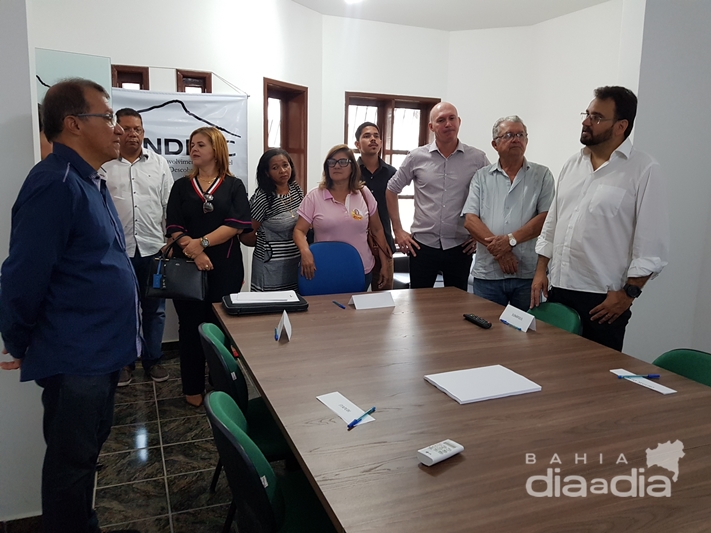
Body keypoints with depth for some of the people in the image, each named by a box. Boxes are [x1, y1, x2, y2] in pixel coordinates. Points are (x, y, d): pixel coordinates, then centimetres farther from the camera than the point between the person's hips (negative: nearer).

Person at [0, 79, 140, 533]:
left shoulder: (92, 181, 10)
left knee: (90, 449, 23)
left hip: (102, 351, 9)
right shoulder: (55, 184, -21)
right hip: (75, 359, -9)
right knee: (71, 462, 9)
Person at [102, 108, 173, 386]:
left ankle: (152, 359, 23)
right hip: (117, 251, -1)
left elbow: (169, 204, 5)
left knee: (154, 309, 10)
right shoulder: (103, 165, 0)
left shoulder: (159, 163, 6)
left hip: (153, 249, 2)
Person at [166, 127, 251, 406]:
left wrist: (202, 242, -19)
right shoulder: (181, 186, 10)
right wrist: (194, 251, -17)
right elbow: (174, 228, 0)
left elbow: (235, 225, -9)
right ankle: (193, 388, 18)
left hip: (225, 267, -1)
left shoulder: (233, 186, 4)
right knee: (190, 326, 5)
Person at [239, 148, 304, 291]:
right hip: (271, 264, -5)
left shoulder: (297, 190, 3)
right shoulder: (262, 198, -16)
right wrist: (268, 245, 5)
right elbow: (246, 236, -10)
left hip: (297, 261, 6)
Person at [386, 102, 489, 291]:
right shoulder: (417, 157, -2)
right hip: (422, 244, 0)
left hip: (459, 246, 0)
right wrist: (398, 230, 4)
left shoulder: (477, 158, -2)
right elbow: (392, 190, 8)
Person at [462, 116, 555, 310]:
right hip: (487, 274, 1)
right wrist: (498, 250, -13)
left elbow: (546, 217, -4)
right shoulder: (482, 176, 8)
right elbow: (470, 220, -1)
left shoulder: (542, 175, 7)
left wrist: (511, 239, -16)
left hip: (529, 274, 0)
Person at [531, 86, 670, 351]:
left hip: (604, 299, -5)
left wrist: (628, 292, -13)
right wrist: (541, 270, 10)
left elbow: (652, 243, -10)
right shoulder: (572, 164, 11)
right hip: (558, 290, 6)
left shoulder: (645, 171, -7)